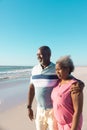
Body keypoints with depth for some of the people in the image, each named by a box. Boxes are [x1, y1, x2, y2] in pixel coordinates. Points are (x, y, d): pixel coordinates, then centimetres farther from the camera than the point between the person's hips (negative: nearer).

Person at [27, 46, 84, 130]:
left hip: (54, 109, -5)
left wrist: (81, 84, -43)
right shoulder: (35, 69, -1)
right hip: (40, 109, 5)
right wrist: (29, 107, 6)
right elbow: (31, 88, 5)